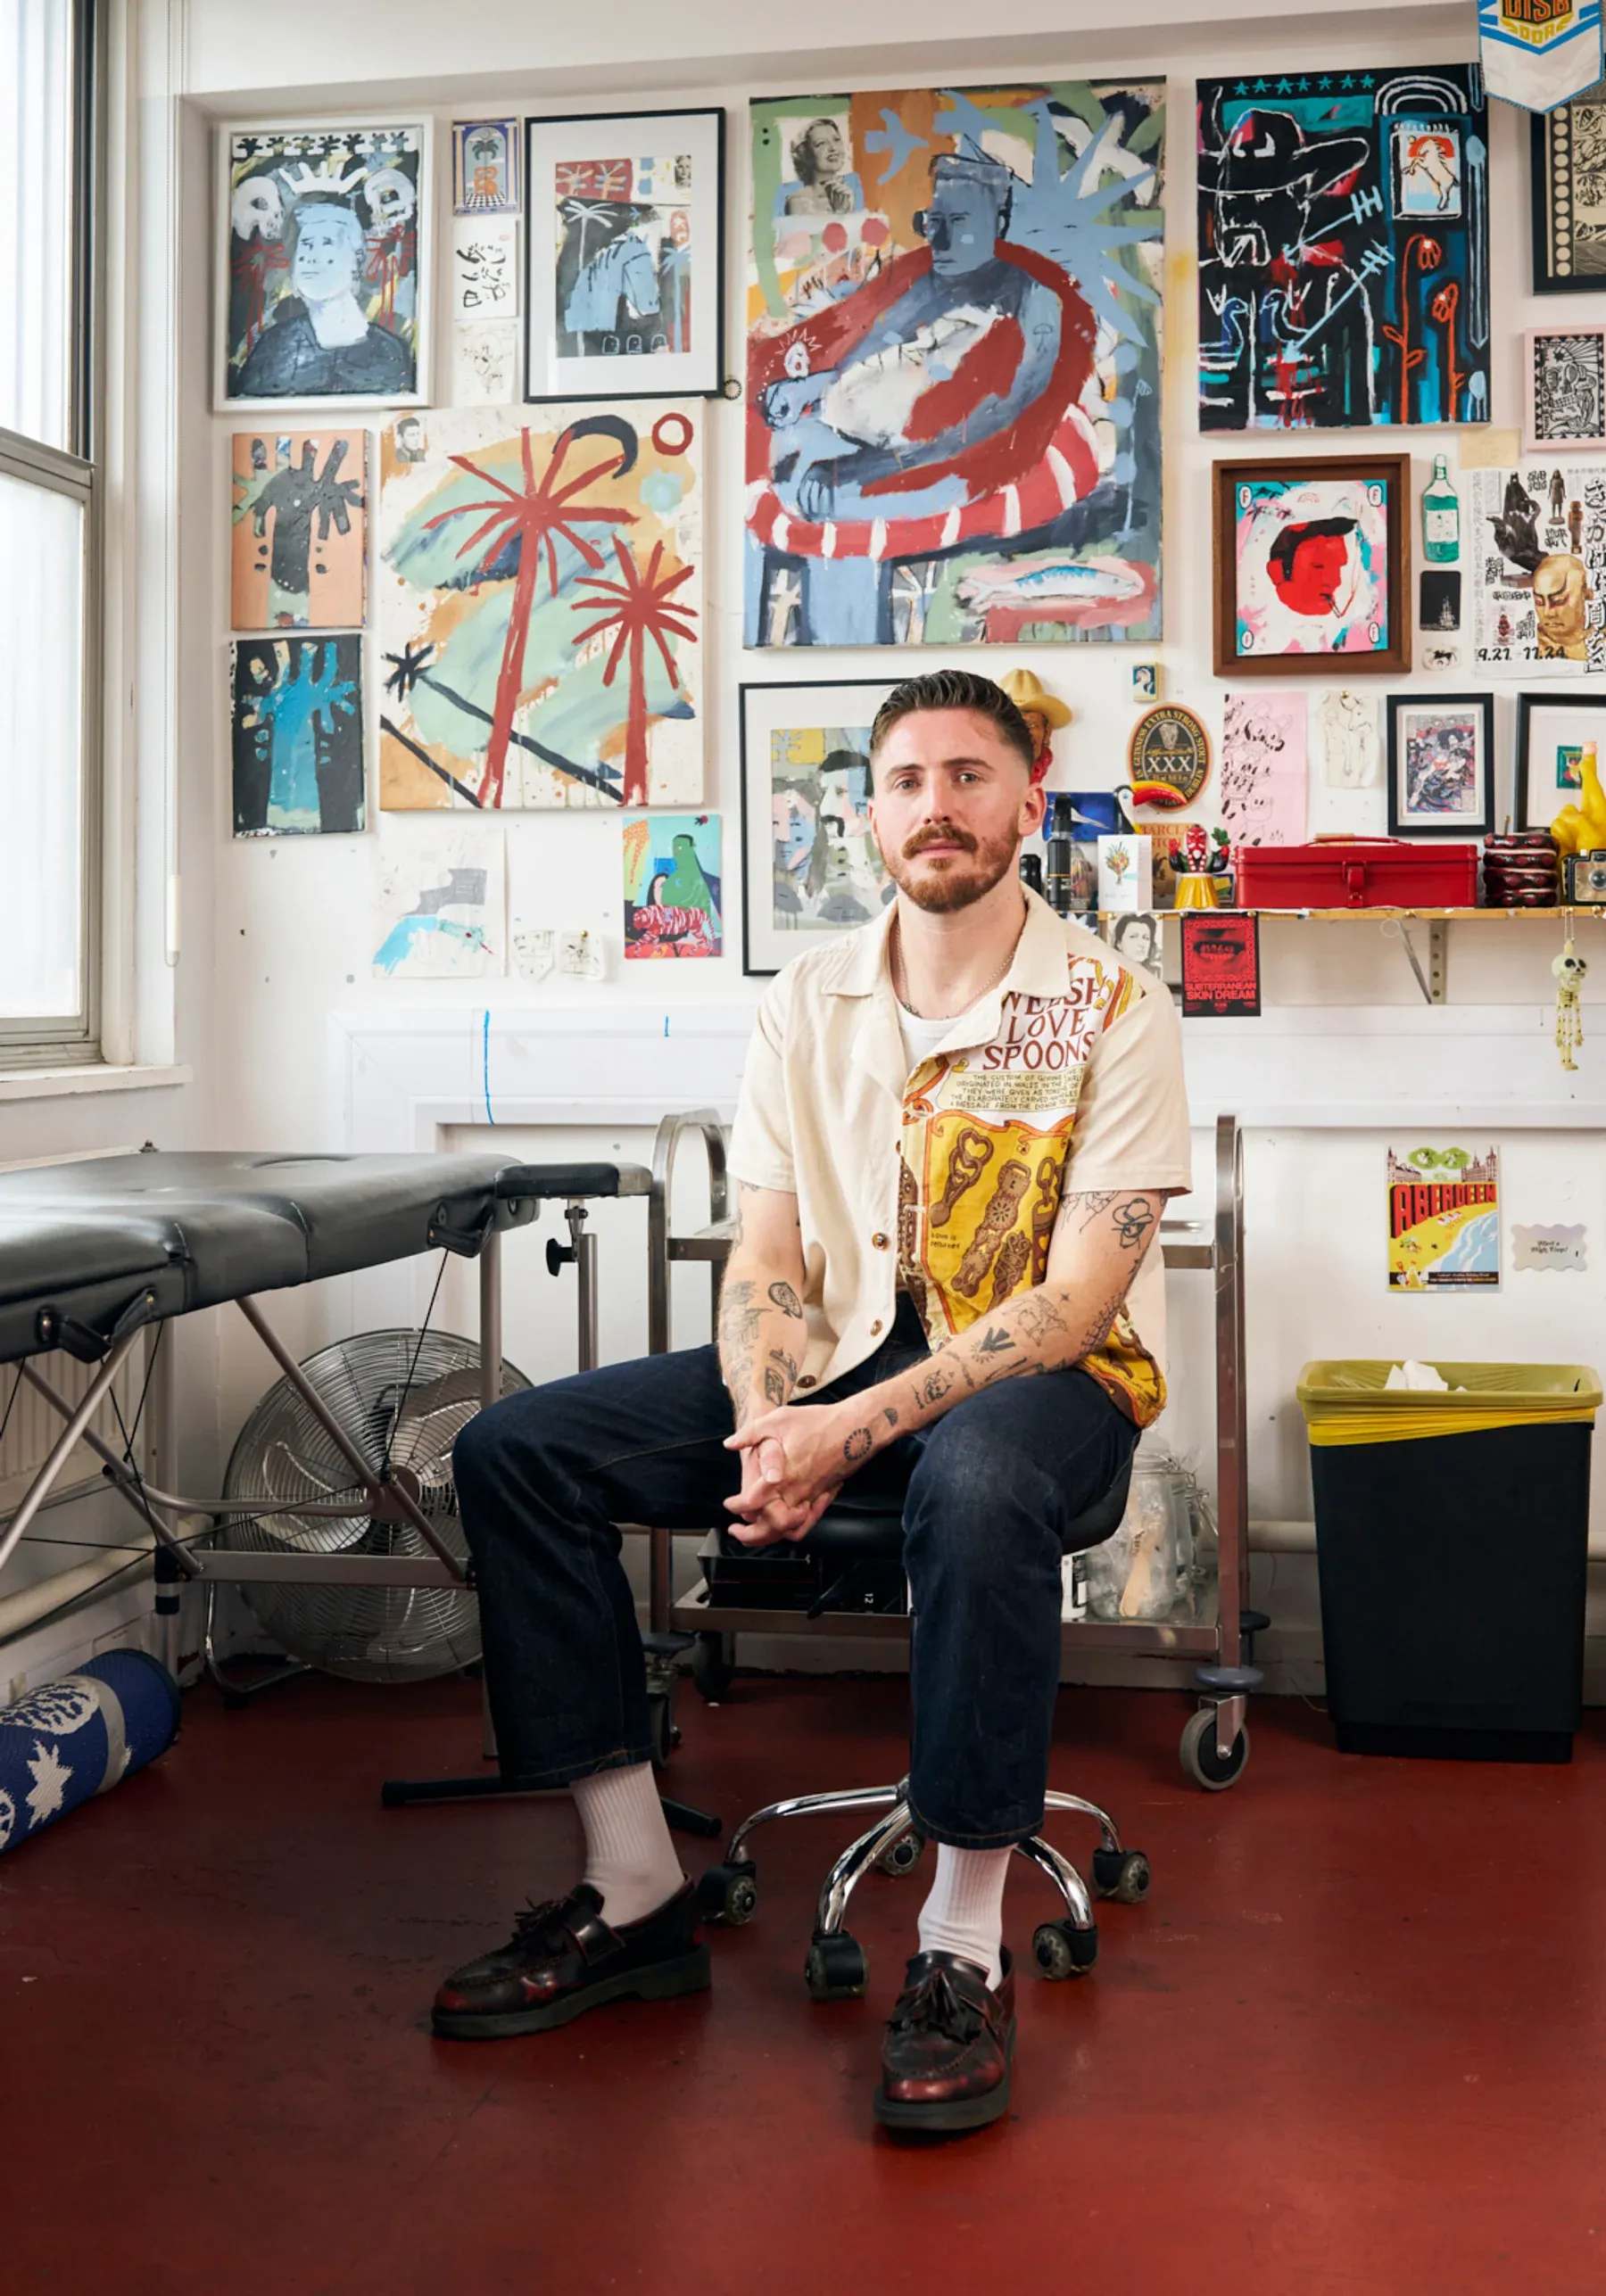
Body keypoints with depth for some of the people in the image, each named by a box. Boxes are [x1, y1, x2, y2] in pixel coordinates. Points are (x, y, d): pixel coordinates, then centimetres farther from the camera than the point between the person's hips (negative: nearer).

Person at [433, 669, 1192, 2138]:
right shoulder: (808, 1003, 6)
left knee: (975, 1486, -42)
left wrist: (854, 1432, -25)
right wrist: (769, 1436, -17)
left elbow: (1075, 1299, -16)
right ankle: (638, 1897, -6)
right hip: (843, 1352, 5)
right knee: (516, 1450, -11)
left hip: (1051, 1373, -5)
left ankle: (965, 1957, -25)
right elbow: (766, 1258, 3)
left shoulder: (1113, 1011, -8)